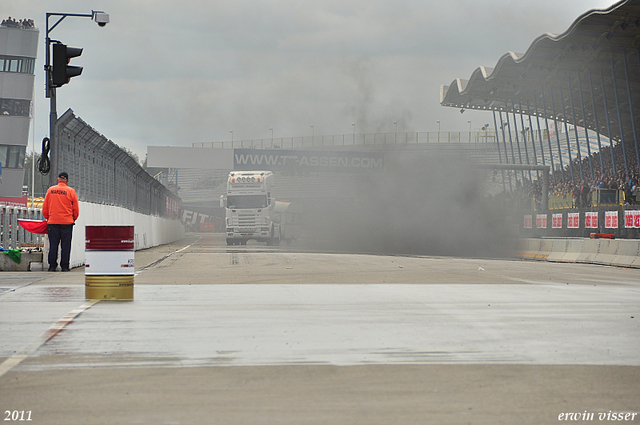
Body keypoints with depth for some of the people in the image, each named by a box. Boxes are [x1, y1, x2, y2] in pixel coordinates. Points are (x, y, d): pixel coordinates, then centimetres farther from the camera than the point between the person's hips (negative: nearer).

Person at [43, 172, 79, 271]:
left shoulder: (50, 190, 4)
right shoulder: (71, 191, -2)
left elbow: (45, 208, 9)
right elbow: (76, 209, 2)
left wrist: (48, 218, 23)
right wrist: (73, 220, 17)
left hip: (52, 221, 2)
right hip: (67, 222, -2)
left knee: (53, 244, 6)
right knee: (66, 245, 2)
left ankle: (52, 265, 6)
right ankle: (64, 266, 2)